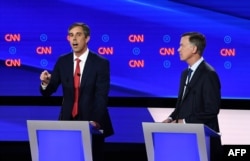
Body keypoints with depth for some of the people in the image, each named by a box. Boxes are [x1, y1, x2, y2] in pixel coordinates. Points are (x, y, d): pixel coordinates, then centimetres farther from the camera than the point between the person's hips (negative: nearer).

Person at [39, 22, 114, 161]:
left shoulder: (101, 63, -7)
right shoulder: (62, 61, 4)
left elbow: (102, 96, -13)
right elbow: (48, 92, 3)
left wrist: (96, 121, -26)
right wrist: (45, 82, -20)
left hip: (92, 123, -3)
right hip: (68, 121, 3)